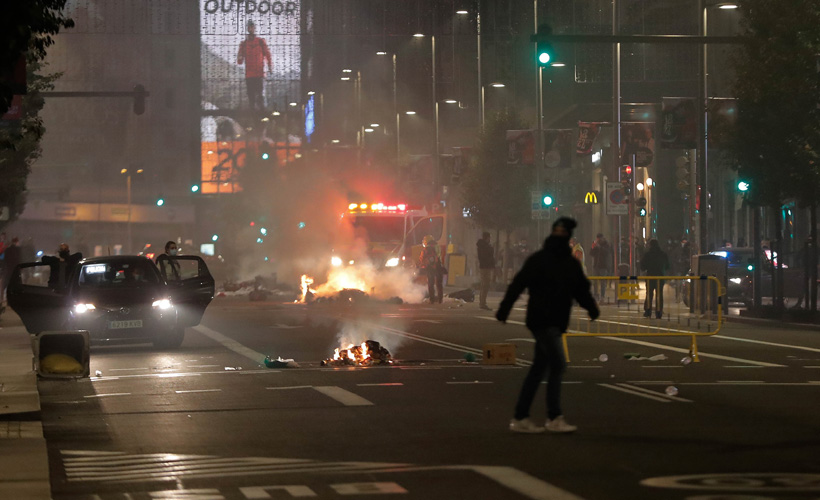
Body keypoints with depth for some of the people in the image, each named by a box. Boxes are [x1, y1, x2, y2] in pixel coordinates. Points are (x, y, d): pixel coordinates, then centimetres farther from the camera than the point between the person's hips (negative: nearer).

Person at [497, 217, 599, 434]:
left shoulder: (572, 263, 14)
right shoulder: (539, 259, -7)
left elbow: (582, 289, 15)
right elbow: (518, 284, -10)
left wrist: (591, 307, -3)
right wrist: (504, 309, -16)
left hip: (556, 323, 8)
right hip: (542, 321, -8)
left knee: (539, 368, 10)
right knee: (557, 365, -13)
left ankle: (520, 417, 16)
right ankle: (554, 417, -8)